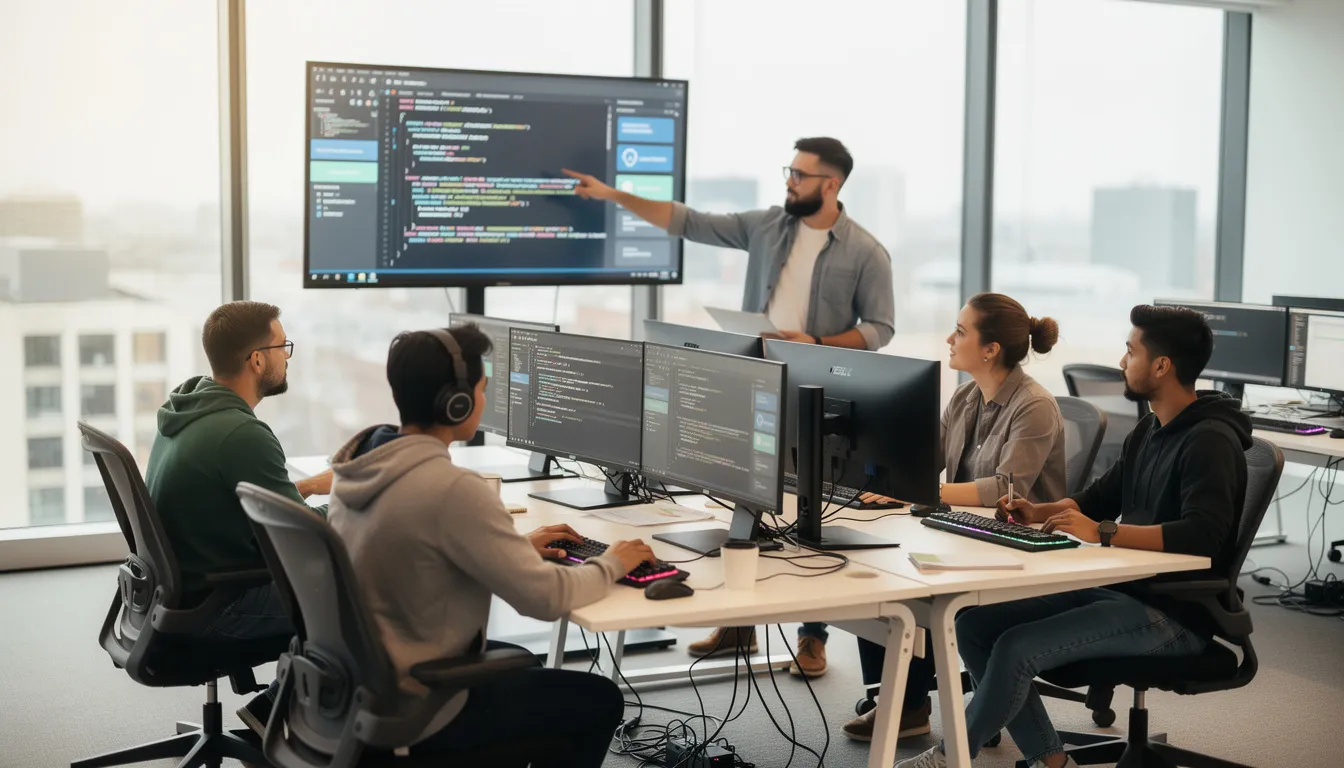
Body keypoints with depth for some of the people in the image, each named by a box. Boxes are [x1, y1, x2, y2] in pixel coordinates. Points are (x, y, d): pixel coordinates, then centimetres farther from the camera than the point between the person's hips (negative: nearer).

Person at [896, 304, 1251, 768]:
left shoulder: (1210, 441, -17)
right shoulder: (1150, 429, 13)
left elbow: (1202, 534, -31)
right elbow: (1102, 497, 24)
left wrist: (1102, 533, -35)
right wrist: (1039, 513, 6)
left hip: (1173, 613, -10)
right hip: (1120, 589, 10)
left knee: (1018, 648, -24)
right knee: (975, 624, -3)